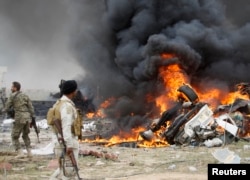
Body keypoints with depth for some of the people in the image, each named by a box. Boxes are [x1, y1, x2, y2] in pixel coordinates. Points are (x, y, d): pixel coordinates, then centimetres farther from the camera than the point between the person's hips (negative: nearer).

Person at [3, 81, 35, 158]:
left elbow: (6, 108, 1)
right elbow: (31, 108, 8)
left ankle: (20, 153, -4)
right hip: (27, 118, 6)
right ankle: (29, 152, 16)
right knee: (25, 135, 23)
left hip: (19, 119, -6)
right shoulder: (25, 96, 13)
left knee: (14, 137, 7)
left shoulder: (12, 96, -2)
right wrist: (32, 119, 11)